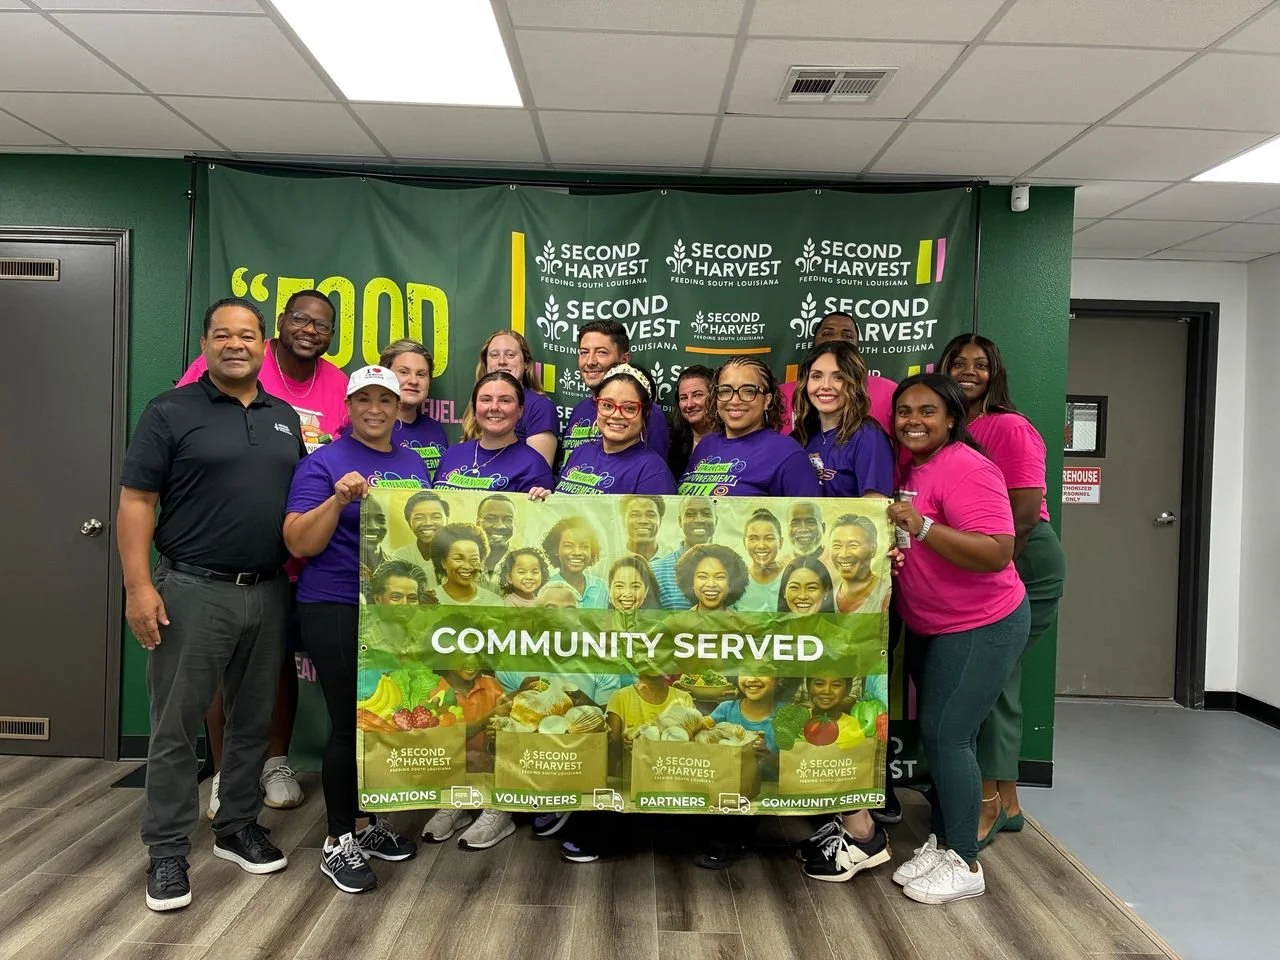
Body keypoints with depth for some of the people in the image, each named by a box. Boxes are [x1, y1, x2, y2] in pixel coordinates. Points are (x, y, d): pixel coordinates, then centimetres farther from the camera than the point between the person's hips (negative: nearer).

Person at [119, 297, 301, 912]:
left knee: (253, 720, 13)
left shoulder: (285, 418, 12)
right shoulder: (170, 412, -3)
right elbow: (135, 502, -7)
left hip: (269, 592, 5)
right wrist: (139, 586, -14)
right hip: (192, 591, -4)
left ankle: (238, 827, 29)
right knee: (175, 726, 3)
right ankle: (167, 851, 15)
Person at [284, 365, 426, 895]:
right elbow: (299, 543, -11)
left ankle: (367, 822, 30)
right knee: (351, 722, -3)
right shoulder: (323, 463, -4)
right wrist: (339, 499, -25)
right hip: (337, 609, -6)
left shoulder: (415, 464, 13)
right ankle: (338, 843, 13)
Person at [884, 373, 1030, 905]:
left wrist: (922, 527, -34)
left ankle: (964, 863, 10)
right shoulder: (910, 468, 6)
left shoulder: (965, 469, -21)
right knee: (939, 734, 15)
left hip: (980, 627, -8)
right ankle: (940, 842, 28)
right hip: (928, 627, 9)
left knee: (947, 736, -6)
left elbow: (997, 554, -28)